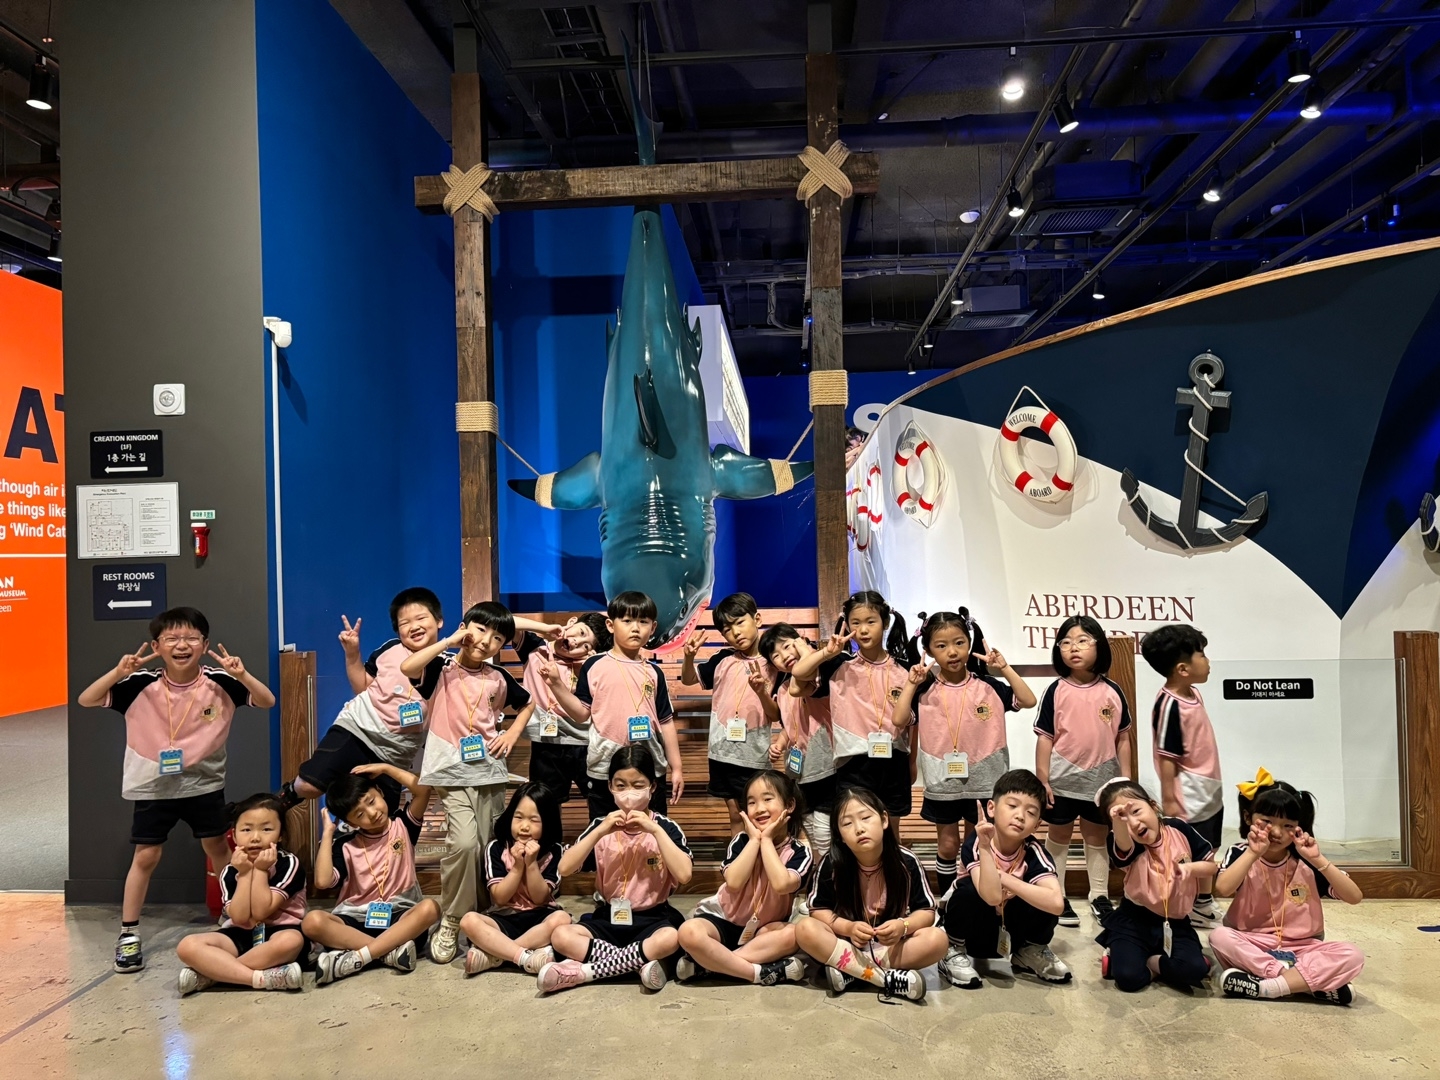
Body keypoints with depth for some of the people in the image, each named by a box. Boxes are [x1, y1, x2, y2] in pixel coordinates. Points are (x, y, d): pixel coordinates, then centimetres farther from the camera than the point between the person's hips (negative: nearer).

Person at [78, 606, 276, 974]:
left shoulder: (219, 683, -12)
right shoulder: (141, 685, -12)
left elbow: (267, 701, -13)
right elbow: (85, 701, -13)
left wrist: (242, 674, -30)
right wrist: (118, 672, -29)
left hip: (204, 783, 1)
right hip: (154, 786, 0)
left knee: (219, 850, 12)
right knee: (145, 857, 6)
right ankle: (128, 933, 21)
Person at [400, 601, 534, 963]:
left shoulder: (498, 678, 6)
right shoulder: (442, 669, -3)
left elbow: (527, 705, 23)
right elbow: (407, 667, -24)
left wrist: (512, 734, 6)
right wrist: (449, 641, -17)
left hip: (490, 770, 4)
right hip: (452, 771, -4)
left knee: (487, 848, 8)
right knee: (463, 842, -21)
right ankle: (450, 921, -2)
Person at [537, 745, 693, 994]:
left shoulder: (665, 827, -4)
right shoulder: (602, 825, 2)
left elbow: (684, 875, -20)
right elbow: (565, 868, -9)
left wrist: (655, 830, -23)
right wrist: (600, 831, -19)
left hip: (651, 919, -2)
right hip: (608, 918, 3)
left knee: (670, 939, -35)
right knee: (560, 936, -24)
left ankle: (586, 970, -22)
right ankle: (640, 962, -22)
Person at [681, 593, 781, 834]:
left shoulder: (772, 665, -7)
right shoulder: (723, 660, 0)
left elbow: (775, 715, -7)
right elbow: (688, 679, 5)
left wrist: (761, 692, -26)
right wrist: (689, 656, -15)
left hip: (755, 755, -3)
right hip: (723, 752, 3)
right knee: (735, 815, 15)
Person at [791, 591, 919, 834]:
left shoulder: (902, 668, -2)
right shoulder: (841, 666, -5)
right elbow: (798, 672, -15)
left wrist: (913, 762, 9)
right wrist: (827, 652, -21)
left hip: (893, 760, 2)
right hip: (854, 761, -1)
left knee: (892, 830, 17)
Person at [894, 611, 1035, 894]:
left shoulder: (988, 686, -4)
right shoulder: (925, 691, -6)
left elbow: (1028, 700, -8)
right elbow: (899, 720, -15)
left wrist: (1005, 668, -13)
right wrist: (910, 683, -18)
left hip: (984, 781, 0)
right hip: (942, 783, 0)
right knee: (947, 846, 13)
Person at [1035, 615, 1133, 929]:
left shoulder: (1112, 692, -2)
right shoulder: (1056, 691, -8)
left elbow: (1123, 737, 4)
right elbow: (1045, 737, -7)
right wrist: (1042, 779, -10)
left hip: (1102, 779, 2)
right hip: (1063, 779, -2)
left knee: (1097, 837, 16)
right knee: (1059, 837, 11)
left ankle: (1100, 897, 29)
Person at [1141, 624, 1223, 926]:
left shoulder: (1193, 693, 3)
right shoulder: (1170, 705, -25)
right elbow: (1167, 757, -23)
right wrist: (1169, 800, -20)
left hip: (1209, 791, 9)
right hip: (1190, 796, -9)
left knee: (1207, 851, 21)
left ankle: (1203, 902, 38)